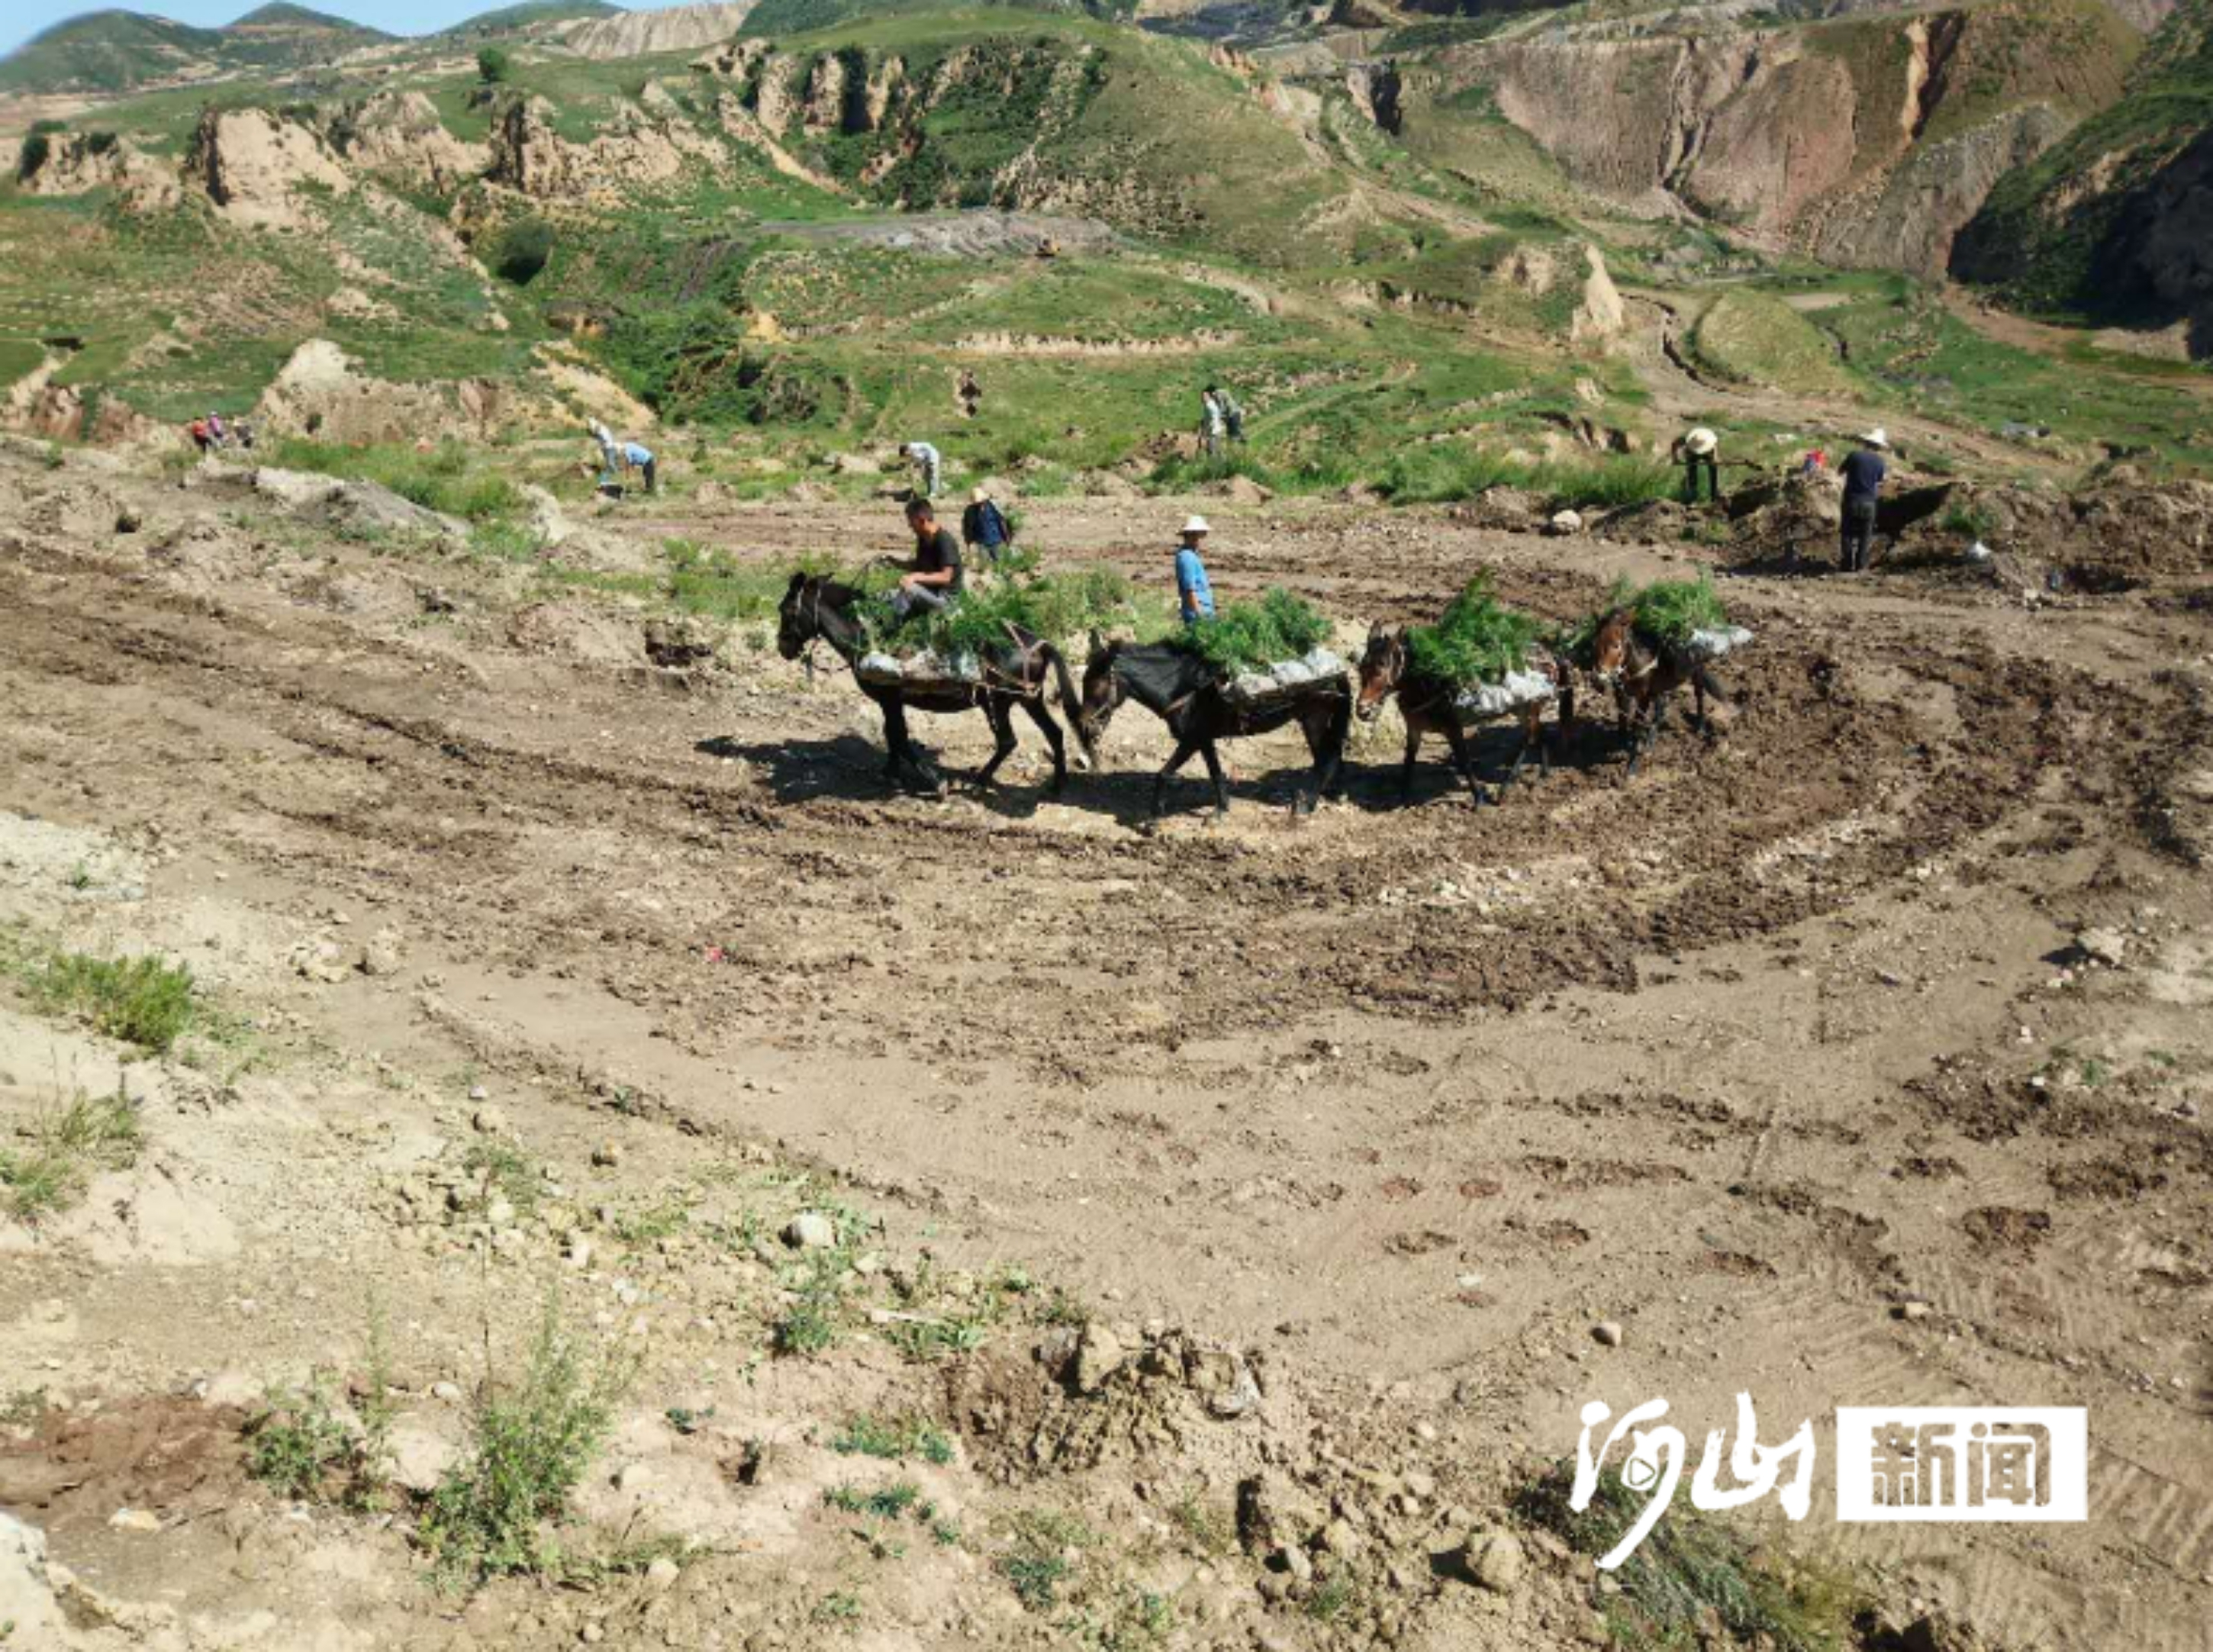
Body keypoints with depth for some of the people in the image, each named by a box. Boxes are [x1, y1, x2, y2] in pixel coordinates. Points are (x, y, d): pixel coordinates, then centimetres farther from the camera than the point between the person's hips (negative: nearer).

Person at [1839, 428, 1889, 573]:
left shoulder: (1855, 455, -7)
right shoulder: (1880, 462, -2)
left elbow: (1840, 470, 7)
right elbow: (1879, 483, 9)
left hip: (1851, 500, -1)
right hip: (1869, 502, 1)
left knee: (1848, 534, 8)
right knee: (1865, 536, 9)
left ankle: (1848, 565, 6)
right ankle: (1860, 566, 7)